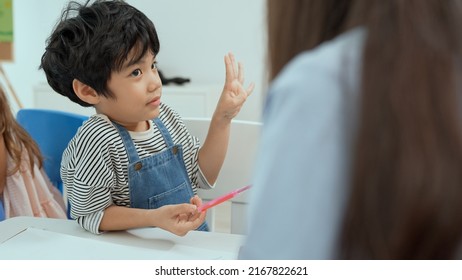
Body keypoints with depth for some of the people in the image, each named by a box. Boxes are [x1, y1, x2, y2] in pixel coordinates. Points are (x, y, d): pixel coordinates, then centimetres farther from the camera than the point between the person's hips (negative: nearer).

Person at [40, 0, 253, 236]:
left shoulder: (161, 115, 0)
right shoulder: (96, 141, -20)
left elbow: (202, 176, 8)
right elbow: (91, 215, -12)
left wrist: (222, 119, -2)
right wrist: (154, 218, -24)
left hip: (191, 241, 5)